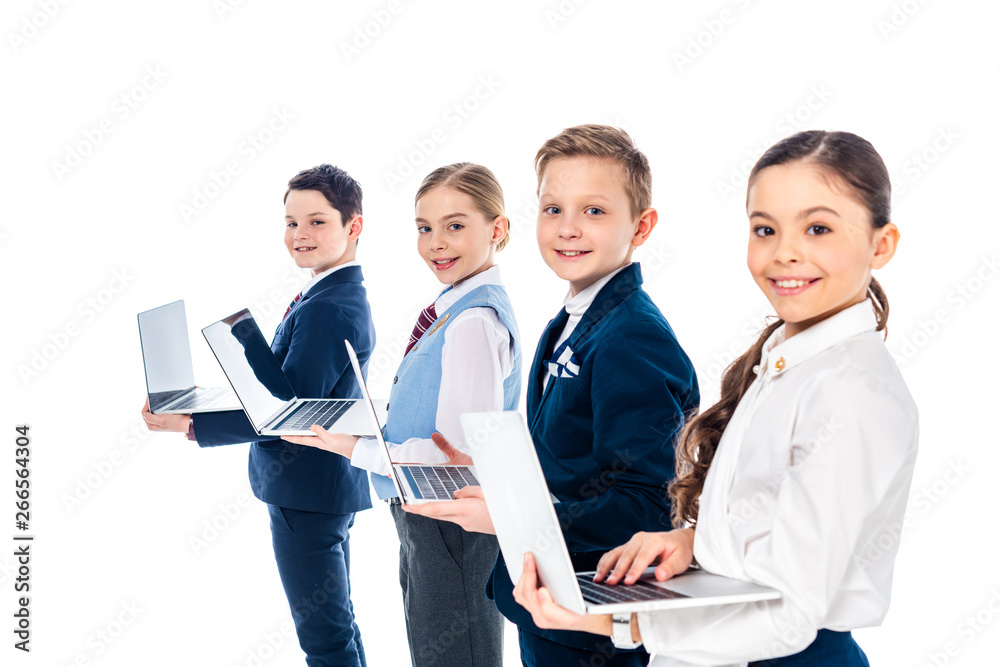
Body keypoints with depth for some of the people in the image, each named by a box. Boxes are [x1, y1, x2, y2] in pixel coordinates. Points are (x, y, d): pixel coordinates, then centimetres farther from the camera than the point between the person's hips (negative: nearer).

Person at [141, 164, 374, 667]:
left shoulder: (326, 309, -22)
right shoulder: (345, 295, 11)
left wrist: (191, 424, -22)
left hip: (306, 491, -11)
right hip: (327, 483, 11)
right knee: (335, 625, 21)